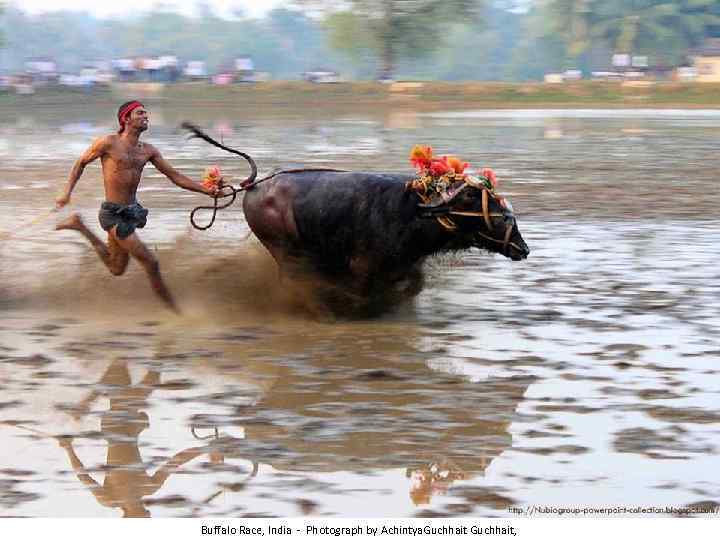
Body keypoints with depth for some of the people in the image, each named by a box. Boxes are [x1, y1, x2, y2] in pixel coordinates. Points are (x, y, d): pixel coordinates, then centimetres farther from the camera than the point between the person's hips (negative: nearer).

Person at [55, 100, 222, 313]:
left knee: (116, 269, 20)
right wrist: (67, 192, -4)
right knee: (151, 263, -10)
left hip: (131, 212, 8)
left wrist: (205, 189, -6)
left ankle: (80, 226, 31)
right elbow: (81, 163, 4)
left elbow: (175, 176, 6)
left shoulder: (148, 151, 8)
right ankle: (173, 308, 5)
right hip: (114, 214, -8)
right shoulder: (109, 143, -8)